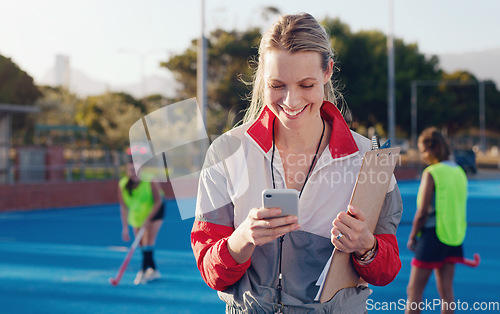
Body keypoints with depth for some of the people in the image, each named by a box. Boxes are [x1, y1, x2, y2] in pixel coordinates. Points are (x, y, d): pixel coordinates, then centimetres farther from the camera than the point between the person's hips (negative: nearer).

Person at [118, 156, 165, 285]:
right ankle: (153, 270, 19)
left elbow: (158, 201, -19)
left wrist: (148, 219, -25)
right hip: (137, 214, 4)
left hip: (154, 211, -4)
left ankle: (144, 270, -20)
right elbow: (123, 207, -10)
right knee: (142, 244, 5)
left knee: (148, 239, -18)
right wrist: (125, 228, -12)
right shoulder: (122, 185, -18)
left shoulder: (150, 180, -25)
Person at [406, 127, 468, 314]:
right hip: (455, 236, 7)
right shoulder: (460, 172, 9)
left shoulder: (431, 173, -13)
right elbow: (458, 207, 13)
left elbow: (422, 212, -14)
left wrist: (412, 237, -3)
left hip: (433, 235, -7)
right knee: (446, 291, 9)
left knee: (414, 290, 0)